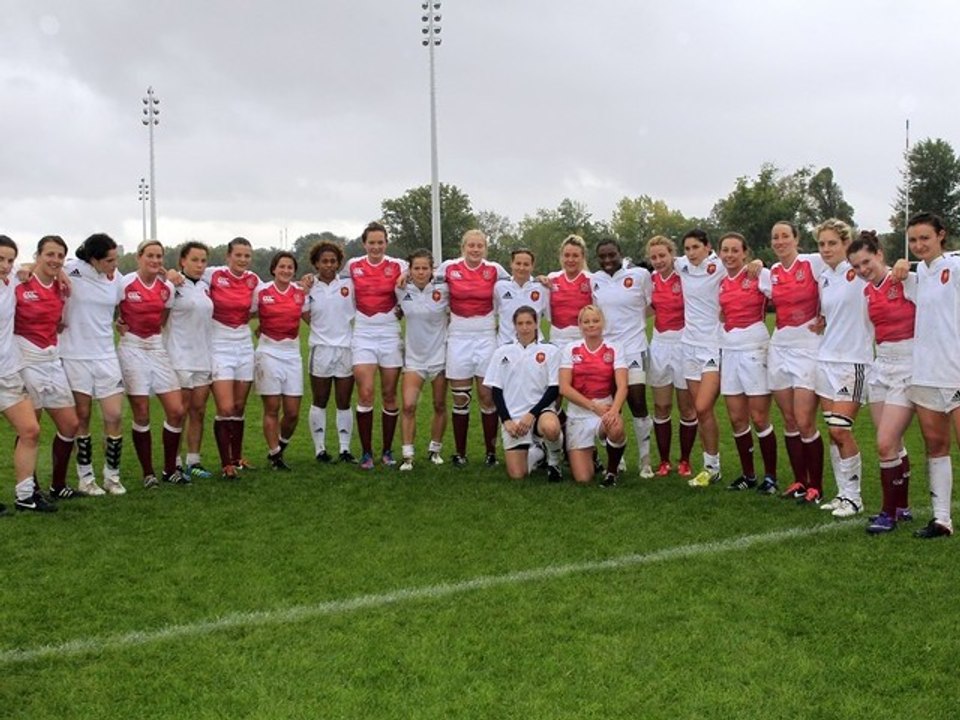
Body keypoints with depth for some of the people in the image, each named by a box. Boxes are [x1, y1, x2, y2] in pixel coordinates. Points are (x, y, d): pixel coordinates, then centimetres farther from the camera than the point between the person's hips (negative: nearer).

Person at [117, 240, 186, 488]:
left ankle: (170, 469, 13)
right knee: (141, 414, -2)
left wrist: (154, 331, 7)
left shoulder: (167, 287, 2)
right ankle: (148, 473, 11)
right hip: (132, 349, -4)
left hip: (157, 348, 4)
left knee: (176, 411, -2)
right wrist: (122, 325, -6)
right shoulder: (125, 283, -10)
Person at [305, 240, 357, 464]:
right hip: (320, 349, 0)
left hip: (347, 348, 0)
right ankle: (320, 449, 16)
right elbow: (307, 317, 0)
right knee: (319, 402, 8)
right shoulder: (309, 287, 3)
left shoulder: (348, 284, 3)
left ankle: (345, 449, 12)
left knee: (344, 403, 5)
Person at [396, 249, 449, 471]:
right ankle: (407, 456, -5)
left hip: (439, 355, 0)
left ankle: (435, 450, 26)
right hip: (413, 356, 0)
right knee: (408, 406, -12)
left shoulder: (442, 290, -7)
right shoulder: (402, 290, -3)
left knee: (440, 406, 10)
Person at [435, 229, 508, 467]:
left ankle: (491, 452, 9)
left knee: (488, 396, -1)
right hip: (458, 337, 0)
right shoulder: (448, 268, 1)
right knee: (460, 398, 4)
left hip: (486, 336, 0)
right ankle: (460, 453, 13)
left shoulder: (495, 270, 1)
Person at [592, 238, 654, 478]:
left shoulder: (640, 275, -6)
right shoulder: (594, 280, 5)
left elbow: (653, 304, 4)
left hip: (633, 348, -3)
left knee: (638, 404, -8)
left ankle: (645, 461, 4)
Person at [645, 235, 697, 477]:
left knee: (686, 407, 5)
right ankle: (664, 461, 16)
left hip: (683, 343, -5)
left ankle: (685, 461, 17)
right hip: (659, 344, 5)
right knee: (661, 406, 7)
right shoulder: (651, 280, 5)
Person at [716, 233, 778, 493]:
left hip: (754, 350, -6)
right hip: (729, 351, 6)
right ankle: (748, 474, 19)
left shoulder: (760, 275, -7)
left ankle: (770, 476, 10)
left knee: (759, 418, -3)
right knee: (736, 418, 7)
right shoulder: (722, 283, 11)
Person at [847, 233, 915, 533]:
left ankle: (890, 512, 4)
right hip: (881, 367, 6)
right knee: (893, 444, 10)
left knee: (886, 444, -10)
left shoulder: (908, 280, -12)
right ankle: (902, 506, 24)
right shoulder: (867, 292, 8)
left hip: (908, 369, -6)